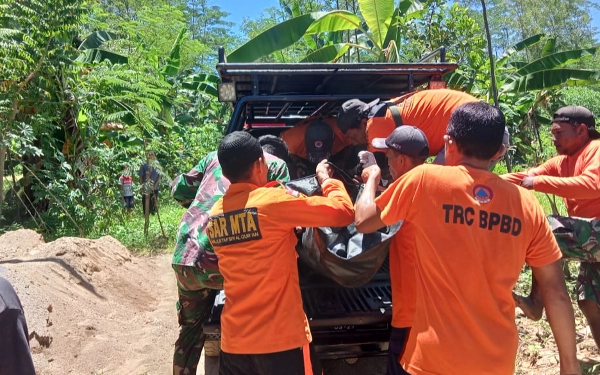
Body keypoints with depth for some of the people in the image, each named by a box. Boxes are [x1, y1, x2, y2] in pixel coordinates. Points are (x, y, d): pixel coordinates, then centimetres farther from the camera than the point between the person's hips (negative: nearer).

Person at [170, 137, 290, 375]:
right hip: (221, 260, -6)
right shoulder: (277, 165, 10)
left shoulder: (217, 155, 23)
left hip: (183, 256, 6)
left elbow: (179, 190, 24)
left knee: (191, 329, 25)